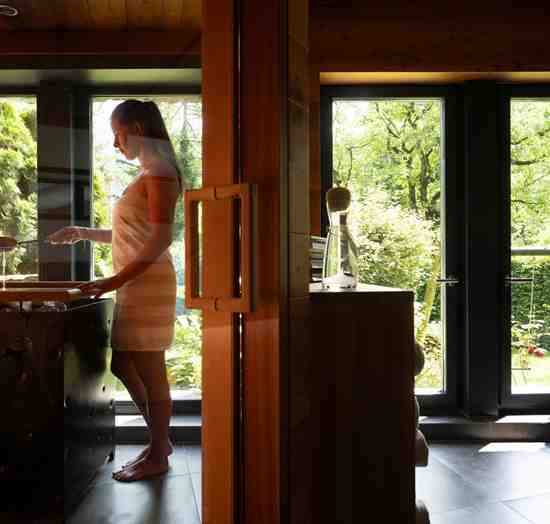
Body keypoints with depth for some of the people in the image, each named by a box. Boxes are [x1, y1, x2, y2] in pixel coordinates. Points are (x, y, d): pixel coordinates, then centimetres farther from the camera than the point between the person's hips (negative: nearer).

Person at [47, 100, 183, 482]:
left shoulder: (159, 173, -10)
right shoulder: (148, 175, 18)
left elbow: (160, 239, -18)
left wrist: (116, 280, -20)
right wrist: (85, 233, 19)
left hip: (147, 285, -9)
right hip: (135, 286, 9)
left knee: (149, 372, 0)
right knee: (124, 366, 15)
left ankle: (158, 455, 16)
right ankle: (160, 439, 27)